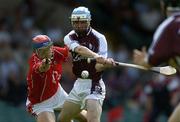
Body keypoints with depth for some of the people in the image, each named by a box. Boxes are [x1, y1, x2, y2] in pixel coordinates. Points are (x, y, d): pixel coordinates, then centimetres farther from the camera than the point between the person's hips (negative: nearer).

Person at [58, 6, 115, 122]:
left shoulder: (99, 38, -9)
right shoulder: (69, 38, 2)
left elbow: (98, 67, -15)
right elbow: (80, 49, -22)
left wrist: (107, 64, -40)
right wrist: (96, 56, -43)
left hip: (94, 85, -6)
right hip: (79, 84, 6)